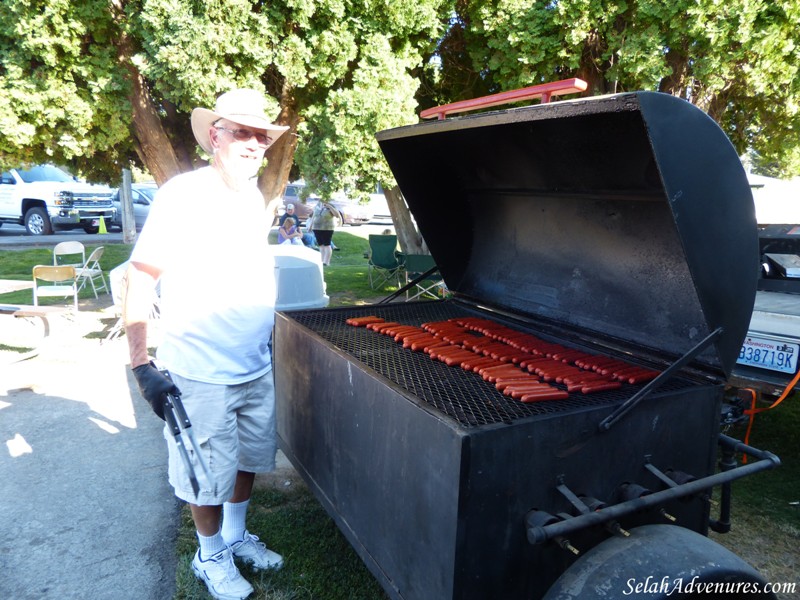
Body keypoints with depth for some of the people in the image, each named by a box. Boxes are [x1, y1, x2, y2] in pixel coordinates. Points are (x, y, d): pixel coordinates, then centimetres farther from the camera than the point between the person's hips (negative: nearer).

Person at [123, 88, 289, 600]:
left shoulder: (255, 198, 6)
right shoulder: (183, 194, -15)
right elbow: (139, 279, -16)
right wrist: (142, 365, -20)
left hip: (257, 368, 7)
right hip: (202, 375, -6)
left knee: (248, 460, 21)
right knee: (209, 474, 11)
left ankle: (237, 536, 44)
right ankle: (211, 557, 35)